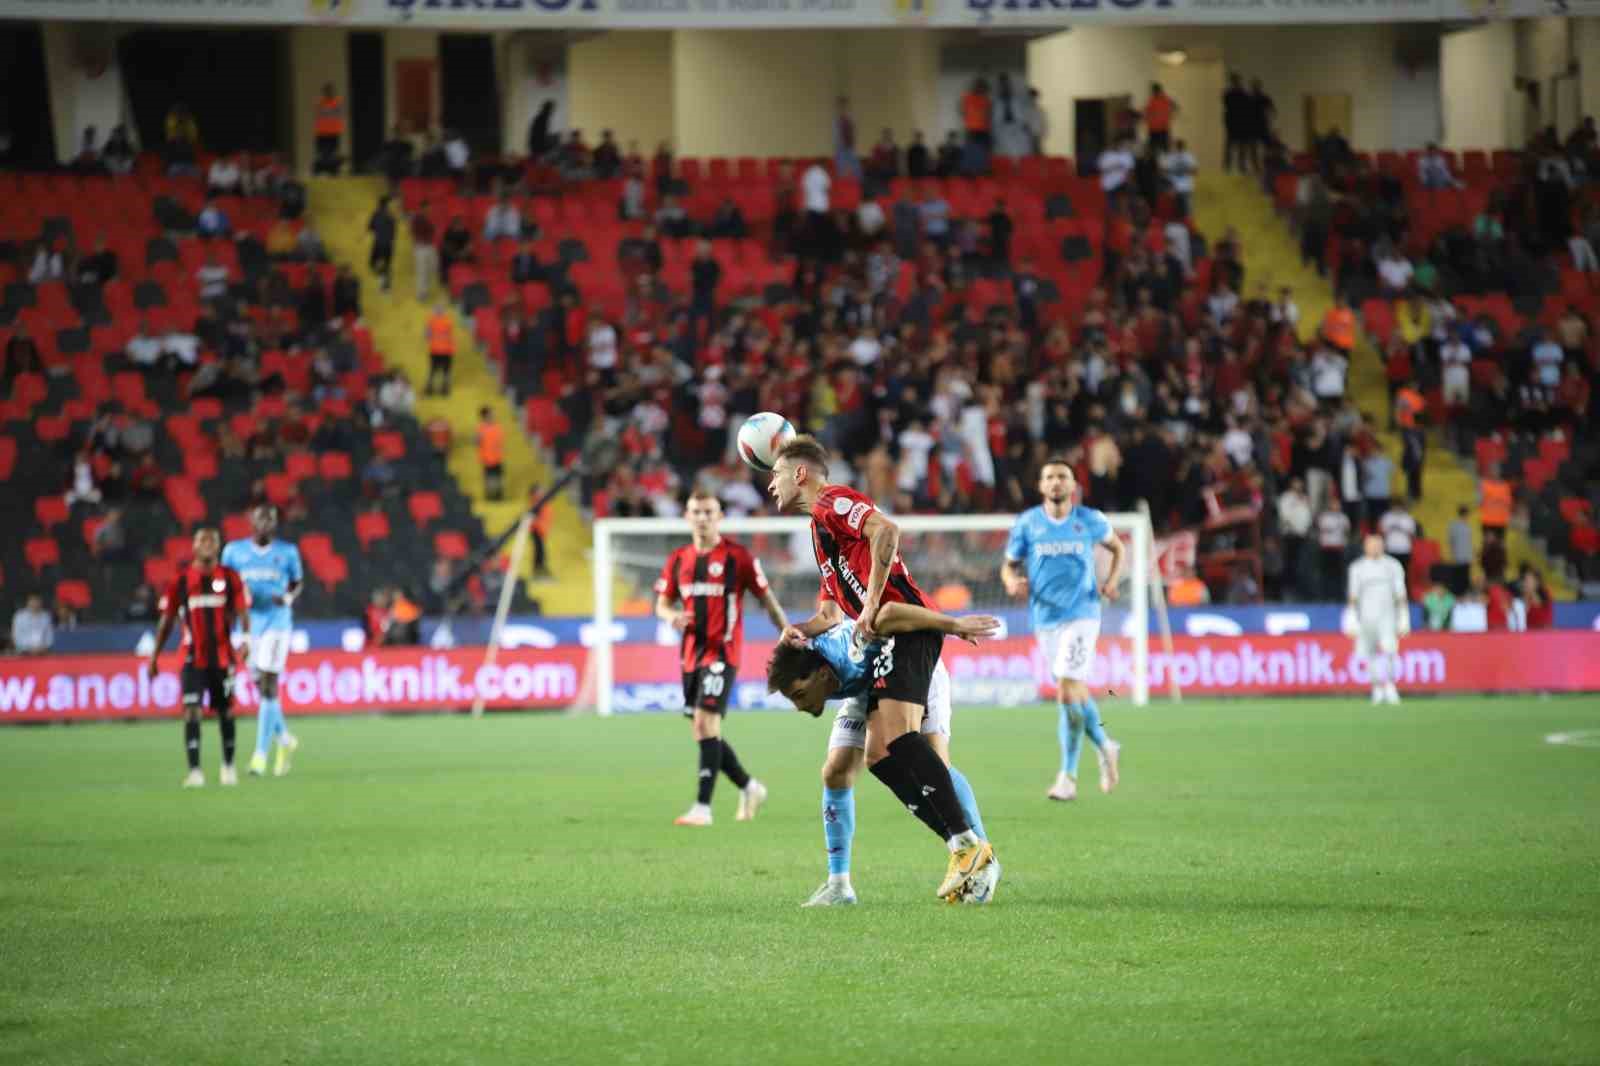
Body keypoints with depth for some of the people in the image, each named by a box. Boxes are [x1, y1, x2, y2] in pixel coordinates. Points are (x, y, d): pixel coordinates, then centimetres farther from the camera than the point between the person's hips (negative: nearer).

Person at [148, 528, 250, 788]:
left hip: (223, 657, 1)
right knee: (191, 711, -12)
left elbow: (242, 612, -1)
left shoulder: (230, 578, 2)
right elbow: (166, 621, 6)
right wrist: (154, 657, 5)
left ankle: (228, 766, 26)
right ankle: (194, 771, -14)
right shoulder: (181, 581, 1)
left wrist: (245, 639, -20)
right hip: (193, 657, -1)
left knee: (225, 711, 10)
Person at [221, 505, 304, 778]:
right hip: (249, 622, 3)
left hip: (277, 621, -3)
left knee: (269, 684, -13)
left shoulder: (287, 552, 4)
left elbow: (297, 583, 14)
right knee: (261, 686, 9)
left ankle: (261, 753, -12)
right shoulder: (234, 550, 5)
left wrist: (288, 598, -8)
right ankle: (285, 740, 32)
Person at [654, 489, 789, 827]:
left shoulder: (737, 556, -5)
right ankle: (749, 788, 30)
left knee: (706, 722, -19)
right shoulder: (678, 560, 9)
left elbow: (767, 598, 0)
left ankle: (703, 807, -19)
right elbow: (662, 604, 14)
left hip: (723, 651, -6)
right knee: (702, 732, 9)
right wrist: (672, 616, -10)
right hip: (691, 654, 6)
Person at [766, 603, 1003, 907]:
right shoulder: (800, 671, -28)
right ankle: (838, 884, -1)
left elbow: (887, 613, -61)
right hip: (865, 690, 6)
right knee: (835, 773, -8)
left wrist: (954, 625, -53)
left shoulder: (848, 659, -47)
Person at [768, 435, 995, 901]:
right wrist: (800, 630, 11)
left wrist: (872, 604, -19)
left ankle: (968, 843, -31)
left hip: (904, 626, -10)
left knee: (896, 736, -24)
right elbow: (831, 613, 33)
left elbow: (885, 530, -19)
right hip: (888, 641, 10)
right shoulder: (821, 530, 32)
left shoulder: (831, 502, 1)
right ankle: (963, 849, -5)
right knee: (878, 754, 2)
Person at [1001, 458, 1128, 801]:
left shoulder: (1089, 521, 2)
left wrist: (1112, 580, 2)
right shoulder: (1027, 523, 3)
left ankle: (1068, 777, -11)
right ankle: (1105, 747, 38)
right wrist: (1012, 582, -13)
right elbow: (1009, 565, 10)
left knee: (1068, 694, -17)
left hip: (1081, 615, -3)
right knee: (1076, 695, 12)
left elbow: (1118, 547, 19)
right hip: (1045, 619, 3)